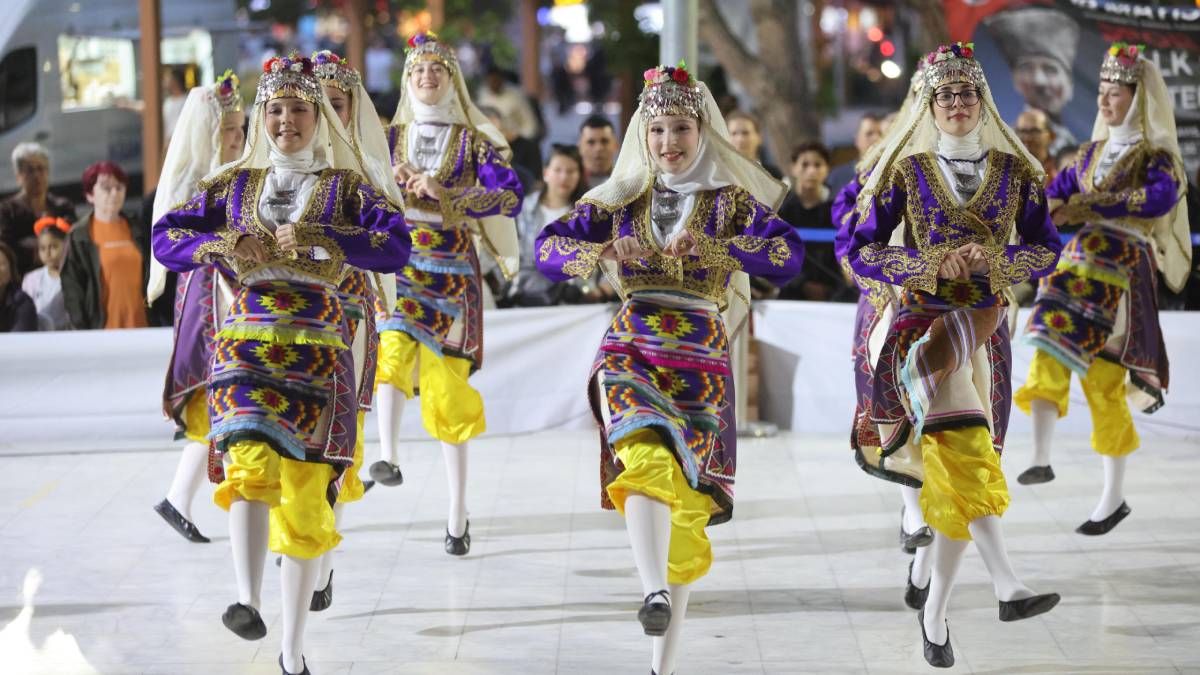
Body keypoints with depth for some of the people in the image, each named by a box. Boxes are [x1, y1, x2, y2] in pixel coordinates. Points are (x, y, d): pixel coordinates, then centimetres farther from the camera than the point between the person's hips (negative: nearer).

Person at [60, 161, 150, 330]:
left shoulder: (137, 231, 12)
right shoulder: (79, 236, 1)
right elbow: (72, 287, -2)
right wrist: (81, 330, -8)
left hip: (139, 323, 4)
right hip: (102, 328, -4)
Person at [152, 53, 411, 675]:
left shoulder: (347, 186, 9)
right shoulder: (235, 184, 15)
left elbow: (396, 246, -8)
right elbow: (166, 237, 10)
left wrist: (315, 238, -17)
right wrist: (223, 245, -9)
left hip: (316, 349, 0)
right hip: (246, 340, 0)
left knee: (305, 495, 2)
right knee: (251, 461, -27)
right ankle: (247, 602, -40)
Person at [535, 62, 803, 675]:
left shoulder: (731, 200, 5)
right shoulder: (621, 198, 11)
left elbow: (790, 256, -12)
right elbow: (547, 249, 6)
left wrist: (708, 245, -24)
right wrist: (604, 252, -15)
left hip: (701, 358, 0)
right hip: (631, 346, 0)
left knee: (687, 499, 1)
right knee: (647, 458, -30)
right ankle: (654, 594, -46)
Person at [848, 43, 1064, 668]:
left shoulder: (1014, 170, 9)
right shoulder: (907, 170, 4)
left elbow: (1046, 248, 9)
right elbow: (862, 249, 3)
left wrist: (994, 260, -10)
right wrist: (933, 265, -11)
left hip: (984, 323, 3)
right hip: (925, 319, -3)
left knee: (955, 471, 1)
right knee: (967, 451, -25)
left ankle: (935, 611, 9)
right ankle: (1007, 585, -33)